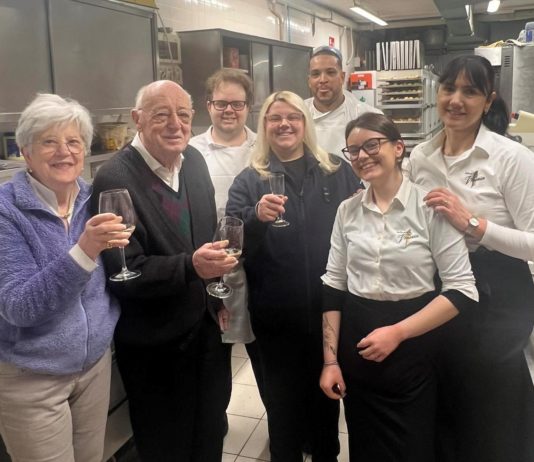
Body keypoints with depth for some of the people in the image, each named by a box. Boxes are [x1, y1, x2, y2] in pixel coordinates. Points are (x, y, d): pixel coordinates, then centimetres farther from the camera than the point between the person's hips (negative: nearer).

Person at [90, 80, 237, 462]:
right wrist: (191, 266, -37)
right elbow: (125, 273, -23)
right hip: (155, 346, -6)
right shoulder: (114, 181, -21)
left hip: (208, 327, 6)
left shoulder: (195, 161, 1)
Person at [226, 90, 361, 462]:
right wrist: (257, 217, -28)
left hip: (331, 308, 2)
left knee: (327, 393, 21)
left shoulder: (338, 172, 2)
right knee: (284, 399, 14)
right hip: (278, 315, -1)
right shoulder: (249, 181, -1)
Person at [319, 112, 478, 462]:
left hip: (413, 352, -3)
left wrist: (398, 332, -18)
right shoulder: (347, 210, 1)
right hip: (356, 350, 4)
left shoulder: (431, 207, -11)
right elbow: (333, 287, 5)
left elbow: (463, 290, -11)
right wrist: (330, 359, 1)